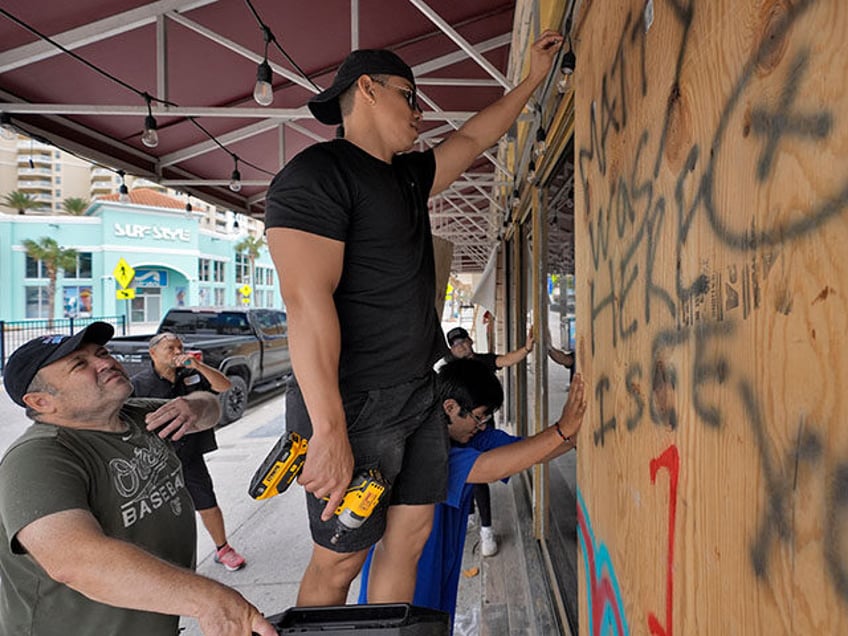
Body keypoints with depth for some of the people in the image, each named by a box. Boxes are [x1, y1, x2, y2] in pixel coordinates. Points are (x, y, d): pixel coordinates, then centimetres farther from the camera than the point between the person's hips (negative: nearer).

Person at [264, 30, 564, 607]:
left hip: (418, 397, 8)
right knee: (340, 561, 6)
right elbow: (307, 300, -21)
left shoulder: (407, 176, 17)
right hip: (355, 406, -8)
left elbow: (471, 140, 31)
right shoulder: (316, 173, -11)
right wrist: (330, 433, -25)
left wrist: (534, 78, 34)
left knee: (410, 538, 12)